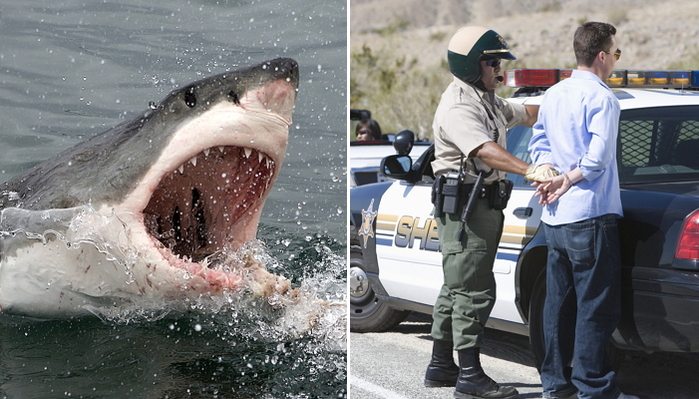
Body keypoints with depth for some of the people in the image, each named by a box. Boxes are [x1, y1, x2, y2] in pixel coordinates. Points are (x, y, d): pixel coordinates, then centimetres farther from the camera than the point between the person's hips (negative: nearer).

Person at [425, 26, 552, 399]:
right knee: (474, 291, -10)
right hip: (463, 205, -11)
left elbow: (522, 114, 31)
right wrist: (529, 171, -46)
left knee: (457, 288, 16)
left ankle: (441, 365, 25)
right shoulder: (458, 108, -18)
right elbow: (486, 151, -34)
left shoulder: (487, 101, 17)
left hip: (482, 204, 11)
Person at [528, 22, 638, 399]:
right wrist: (565, 182, -7)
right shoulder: (601, 98, -13)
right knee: (596, 306, -1)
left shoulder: (552, 95, 12)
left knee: (559, 301, 14)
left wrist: (552, 175, -1)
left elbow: (539, 143, 15)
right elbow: (598, 158, -20)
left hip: (554, 217, 8)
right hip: (589, 216, -8)